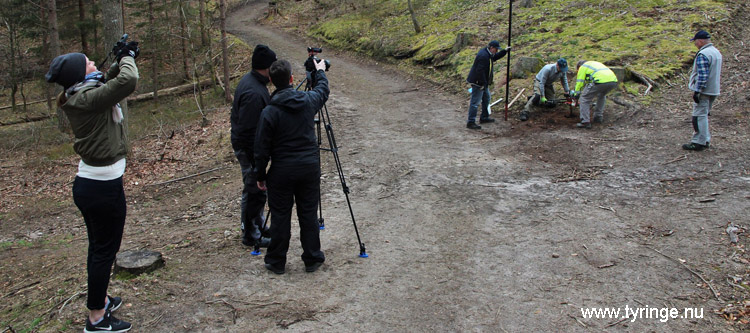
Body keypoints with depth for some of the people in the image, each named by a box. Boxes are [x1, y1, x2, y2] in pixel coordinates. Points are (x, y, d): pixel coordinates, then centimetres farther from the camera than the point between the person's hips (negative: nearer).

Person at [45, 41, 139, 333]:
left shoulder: (78, 98, 5)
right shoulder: (89, 99, -22)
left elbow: (108, 83, 23)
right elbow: (127, 81, -31)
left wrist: (119, 62, 7)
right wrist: (127, 57, -11)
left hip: (87, 183, 9)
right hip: (104, 187, -9)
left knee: (99, 247, 21)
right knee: (105, 250, 3)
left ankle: (99, 300, 38)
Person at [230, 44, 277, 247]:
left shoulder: (251, 80, 5)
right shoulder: (254, 93, -27)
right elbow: (247, 130, -27)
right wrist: (256, 157, -22)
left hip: (250, 146, 11)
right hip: (249, 148, -11)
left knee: (256, 190, 21)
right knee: (255, 191, 1)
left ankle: (258, 227, 37)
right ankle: (251, 236, 15)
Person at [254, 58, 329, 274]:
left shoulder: (269, 112, -14)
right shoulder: (308, 101, -5)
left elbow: (262, 149, -10)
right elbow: (323, 91, 20)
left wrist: (260, 176, 3)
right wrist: (320, 71, 38)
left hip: (282, 171, -3)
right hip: (310, 167, 3)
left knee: (280, 216, 8)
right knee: (308, 214, 12)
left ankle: (276, 262, 20)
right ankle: (312, 259, 22)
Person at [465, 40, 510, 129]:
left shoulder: (488, 54, 9)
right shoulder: (483, 56, -25)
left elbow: (495, 57, 31)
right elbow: (480, 71, -28)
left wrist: (505, 51, 22)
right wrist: (483, 83, -24)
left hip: (483, 82, 11)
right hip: (477, 82, -11)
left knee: (486, 98, 23)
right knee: (475, 102, -9)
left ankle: (484, 117, 35)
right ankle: (470, 122, -6)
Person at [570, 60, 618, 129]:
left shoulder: (583, 67, 19)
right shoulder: (596, 63, 41)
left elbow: (580, 82, 13)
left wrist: (575, 94, 25)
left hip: (600, 81, -7)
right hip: (613, 82, 7)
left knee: (585, 98, 5)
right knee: (602, 95, 35)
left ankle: (585, 122, -2)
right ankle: (598, 117, 33)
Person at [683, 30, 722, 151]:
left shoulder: (703, 54, -18)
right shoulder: (717, 52, 14)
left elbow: (702, 76, -23)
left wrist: (697, 91, -20)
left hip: (703, 91, -10)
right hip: (714, 90, 10)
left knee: (699, 116, -6)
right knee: (704, 115, 18)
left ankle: (699, 142, -4)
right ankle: (705, 140, 23)